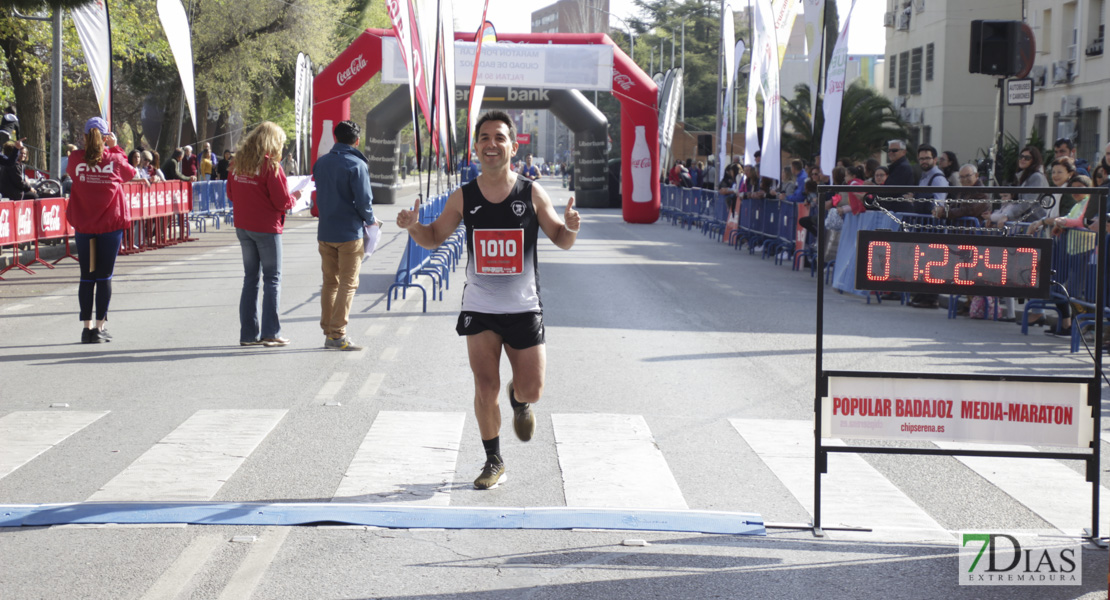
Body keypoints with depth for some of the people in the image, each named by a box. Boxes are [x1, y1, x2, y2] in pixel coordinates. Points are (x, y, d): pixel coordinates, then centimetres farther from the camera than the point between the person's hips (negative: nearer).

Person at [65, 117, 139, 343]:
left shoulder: (76, 158, -3)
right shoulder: (114, 159, -6)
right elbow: (130, 173, 14)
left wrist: (88, 148, 17)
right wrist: (116, 148, 17)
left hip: (83, 225, 1)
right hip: (110, 224, -1)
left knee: (86, 277, 8)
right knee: (104, 277, 4)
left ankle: (87, 327, 8)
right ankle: (99, 327, 2)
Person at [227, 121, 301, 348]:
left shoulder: (238, 163, 5)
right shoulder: (270, 165, -15)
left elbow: (231, 194, 14)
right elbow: (282, 202, -15)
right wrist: (294, 196, 5)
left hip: (243, 227, 6)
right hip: (266, 228, -6)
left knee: (250, 278, 12)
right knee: (272, 279, 2)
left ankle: (248, 333, 12)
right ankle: (270, 333, 0)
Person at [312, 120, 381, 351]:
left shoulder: (321, 163, 6)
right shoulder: (356, 165, -13)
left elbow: (319, 196, 13)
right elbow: (364, 201, -15)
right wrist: (371, 220, 3)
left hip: (324, 233, 6)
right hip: (349, 234, -6)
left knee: (330, 282, 14)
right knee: (348, 284, -1)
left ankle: (328, 331, 16)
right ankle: (337, 334, -4)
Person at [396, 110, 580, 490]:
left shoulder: (532, 194, -5)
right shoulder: (463, 198, -3)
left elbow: (562, 241, 3)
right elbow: (434, 238, 9)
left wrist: (570, 228, -21)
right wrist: (413, 226, -13)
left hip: (524, 309, 0)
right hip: (479, 309, 0)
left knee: (532, 390, 3)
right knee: (485, 389, -3)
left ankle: (519, 402, 42)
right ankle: (493, 461, 16)